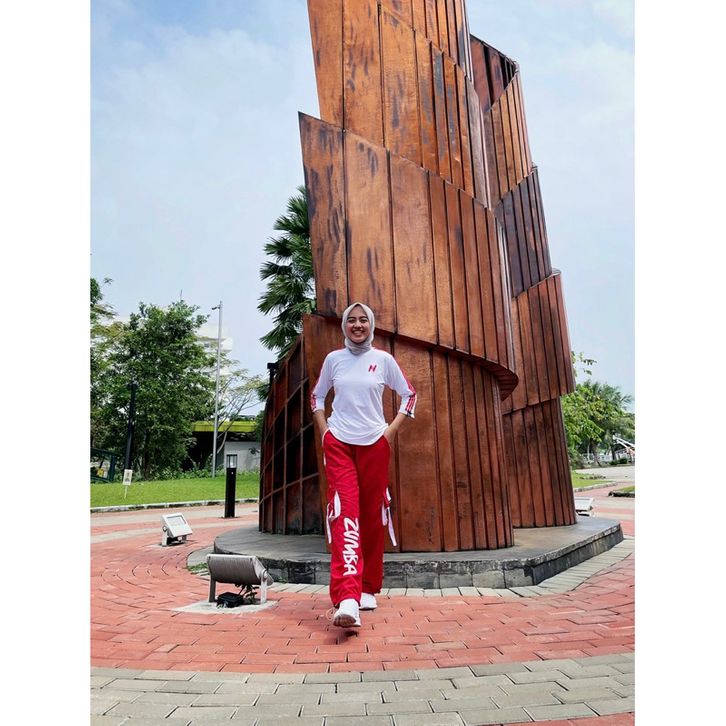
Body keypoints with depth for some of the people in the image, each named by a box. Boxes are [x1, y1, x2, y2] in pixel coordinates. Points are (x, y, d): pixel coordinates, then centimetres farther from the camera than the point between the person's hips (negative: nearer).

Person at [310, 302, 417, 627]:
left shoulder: (384, 359, 3)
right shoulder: (333, 359, 6)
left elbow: (409, 395, 10)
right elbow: (316, 396, 18)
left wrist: (391, 430, 2)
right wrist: (324, 431, 6)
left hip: (375, 443, 1)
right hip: (338, 443, -1)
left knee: (372, 515, 6)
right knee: (344, 512, -15)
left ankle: (368, 589, 23)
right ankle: (347, 600, -23)